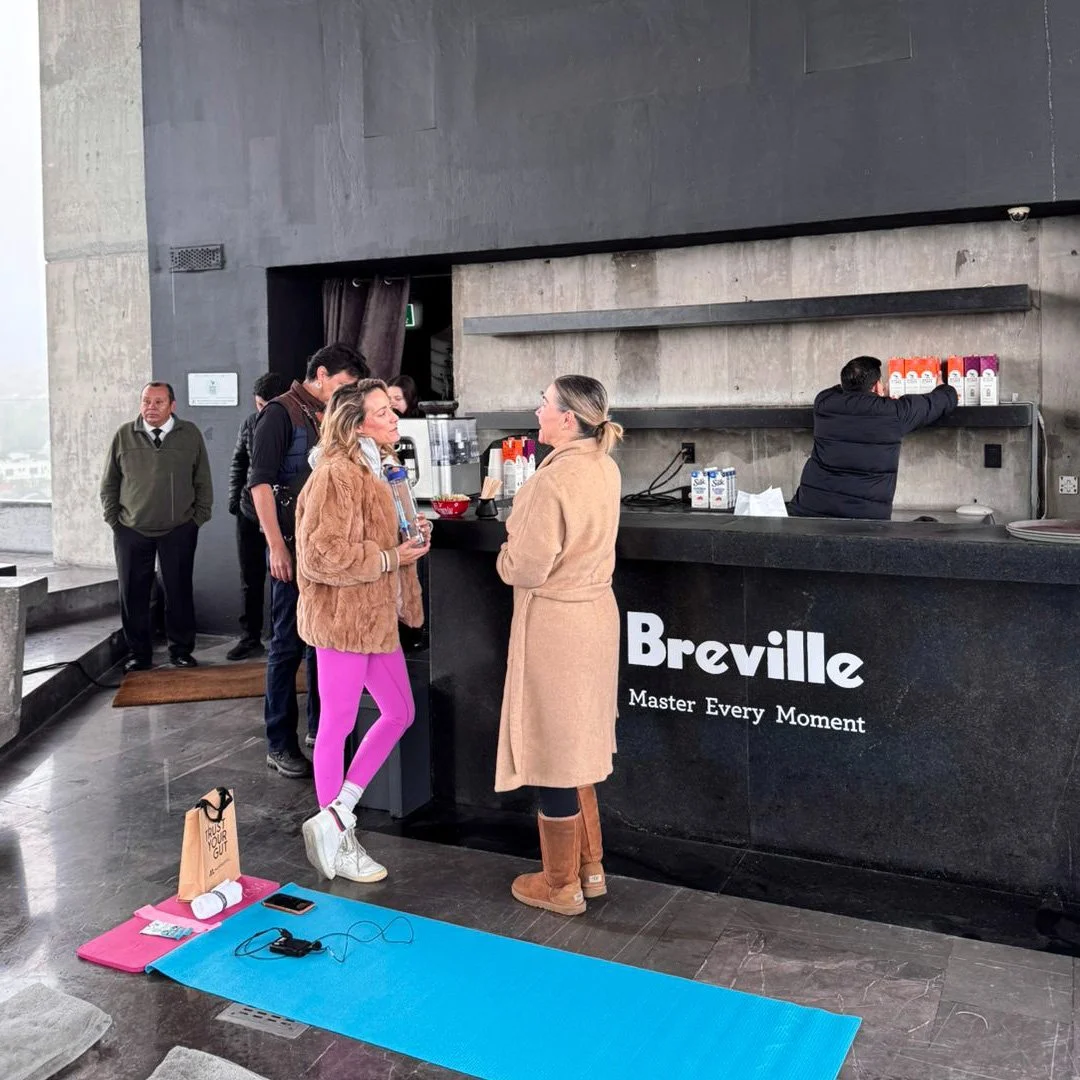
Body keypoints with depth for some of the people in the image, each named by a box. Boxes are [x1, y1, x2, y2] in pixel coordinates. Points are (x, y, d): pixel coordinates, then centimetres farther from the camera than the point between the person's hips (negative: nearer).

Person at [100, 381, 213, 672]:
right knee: (133, 594, 5)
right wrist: (113, 518, 4)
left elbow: (203, 481, 6)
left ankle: (181, 650, 18)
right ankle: (139, 653, 18)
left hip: (179, 531, -1)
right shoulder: (124, 435, 2)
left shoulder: (190, 435, 1)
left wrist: (199, 517, 1)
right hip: (131, 530, 1)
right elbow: (109, 482, 8)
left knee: (179, 591, 4)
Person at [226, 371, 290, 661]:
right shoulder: (251, 423, 5)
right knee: (250, 579, 10)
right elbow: (239, 461, 16)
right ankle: (250, 637, 20)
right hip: (249, 511, 5)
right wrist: (234, 496, 7)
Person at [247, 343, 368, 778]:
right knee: (288, 645, -2)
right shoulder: (280, 413, -8)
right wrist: (276, 546, -19)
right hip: (293, 547, -7)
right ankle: (280, 745, 7)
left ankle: (319, 727, 27)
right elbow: (260, 482, -14)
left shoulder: (328, 418, 15)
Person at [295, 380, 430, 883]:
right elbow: (322, 554, -23)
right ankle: (337, 836, 20)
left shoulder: (377, 468, 14)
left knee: (399, 713, 13)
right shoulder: (336, 475, -17)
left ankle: (335, 819, 20)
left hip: (378, 614, 10)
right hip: (342, 615, -10)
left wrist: (411, 534, 7)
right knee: (338, 724, 4)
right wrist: (389, 558, -18)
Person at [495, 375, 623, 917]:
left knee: (552, 750, 5)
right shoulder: (605, 469, 5)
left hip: (554, 623, -9)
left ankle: (561, 885, 20)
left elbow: (526, 567, -19)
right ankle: (590, 868, 32)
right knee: (577, 746, 20)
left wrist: (506, 555, 1)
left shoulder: (551, 481, -22)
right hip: (595, 612, 9)